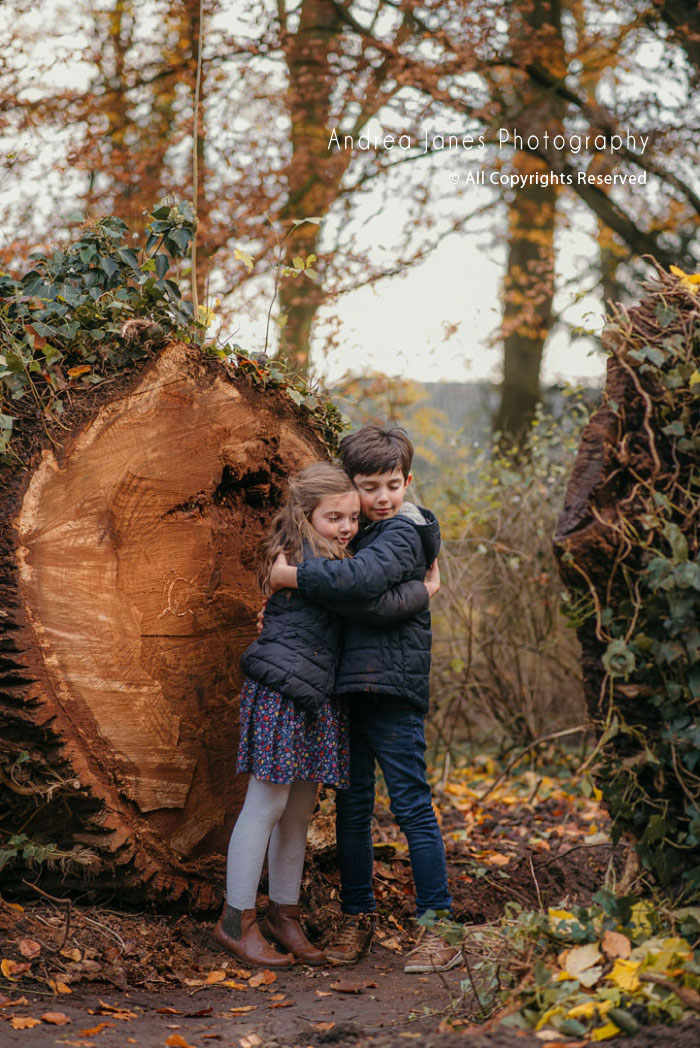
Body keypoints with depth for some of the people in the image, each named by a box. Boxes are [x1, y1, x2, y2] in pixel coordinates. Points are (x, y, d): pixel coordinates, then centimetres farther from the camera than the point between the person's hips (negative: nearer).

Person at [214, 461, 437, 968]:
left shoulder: (324, 559, 17)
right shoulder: (312, 562, -15)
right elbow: (373, 606, -18)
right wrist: (426, 590, -5)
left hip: (315, 700, 10)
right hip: (281, 693, -10)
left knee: (299, 812, 14)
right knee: (267, 806, -4)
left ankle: (283, 912, 23)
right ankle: (237, 921, 4)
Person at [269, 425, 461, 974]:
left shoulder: (404, 533, -9)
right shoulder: (355, 535, 17)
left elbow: (360, 579, -28)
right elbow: (328, 606, 25)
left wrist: (290, 575, -19)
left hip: (393, 687, -8)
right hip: (347, 687, 8)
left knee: (412, 805, -5)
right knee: (352, 807, 11)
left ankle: (439, 928, 1)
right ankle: (358, 917, 22)